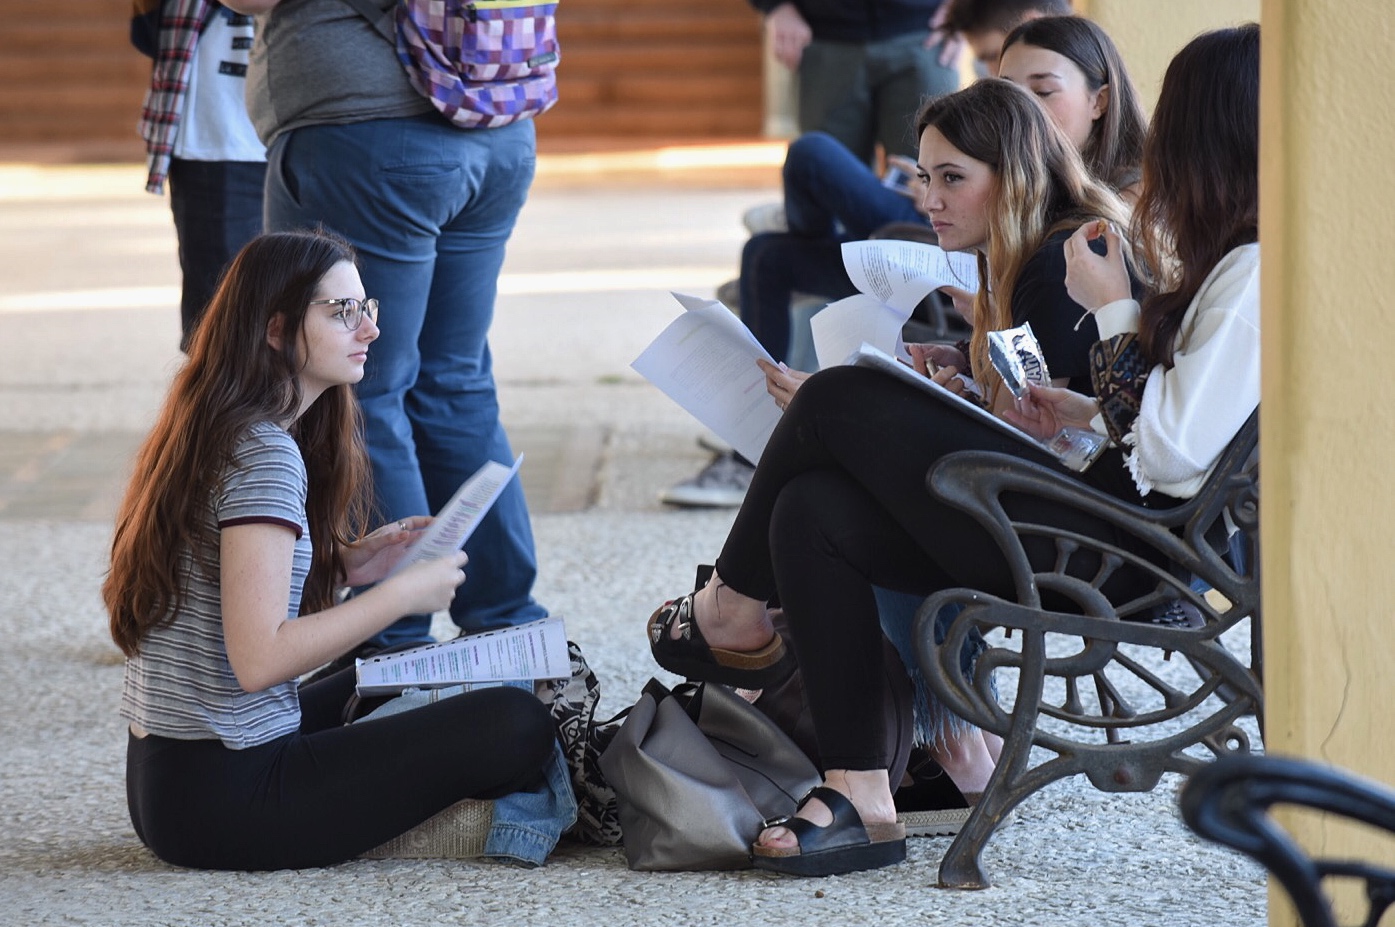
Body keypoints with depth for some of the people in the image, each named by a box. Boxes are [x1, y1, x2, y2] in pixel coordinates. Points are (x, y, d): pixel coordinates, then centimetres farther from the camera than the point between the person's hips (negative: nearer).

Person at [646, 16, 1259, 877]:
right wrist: (1088, 413, 14)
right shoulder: (1233, 260, 15)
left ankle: (734, 609, 16)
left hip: (1117, 547, -11)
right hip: (1111, 516, 11)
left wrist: (1116, 312, -11)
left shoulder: (1255, 272, -16)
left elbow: (1173, 450, -21)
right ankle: (860, 800, -6)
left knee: (839, 402, -8)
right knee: (812, 511, -1)